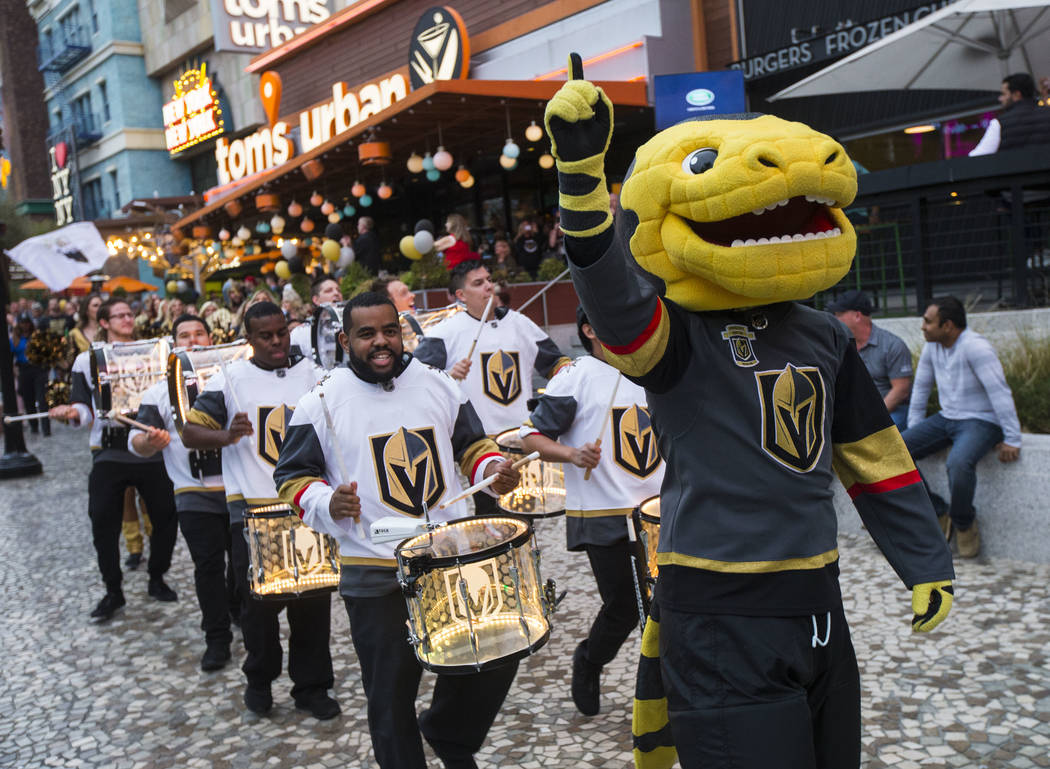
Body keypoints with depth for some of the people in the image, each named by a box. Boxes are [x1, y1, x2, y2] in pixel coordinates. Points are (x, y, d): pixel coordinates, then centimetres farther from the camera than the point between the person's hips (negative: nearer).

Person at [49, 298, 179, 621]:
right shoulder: (87, 360, 9)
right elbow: (85, 407, 3)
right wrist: (73, 413, -19)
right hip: (109, 451, -1)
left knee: (165, 515, 2)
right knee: (103, 522, -3)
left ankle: (157, 579, 22)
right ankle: (113, 591, 12)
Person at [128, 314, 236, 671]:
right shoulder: (160, 392, 6)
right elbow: (136, 443, -2)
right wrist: (151, 441, -25)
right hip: (195, 497, -1)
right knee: (208, 568, 0)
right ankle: (217, 639, 12)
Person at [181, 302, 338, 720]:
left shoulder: (314, 376, 7)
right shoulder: (230, 380, 1)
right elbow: (190, 432, 0)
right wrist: (226, 436, -19)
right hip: (253, 509, -1)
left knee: (313, 599, 5)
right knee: (260, 601, 4)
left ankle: (311, 686, 21)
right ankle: (259, 679, 28)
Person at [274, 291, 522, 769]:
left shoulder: (437, 385, 5)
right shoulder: (321, 402, -5)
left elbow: (471, 444, 16)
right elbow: (292, 476, 1)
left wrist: (492, 469, -6)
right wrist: (327, 503, -19)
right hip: (374, 575, -3)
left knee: (496, 660, 7)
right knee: (391, 698, 6)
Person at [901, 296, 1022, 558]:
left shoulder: (974, 347, -21)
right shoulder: (931, 347, 4)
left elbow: (1000, 393, -22)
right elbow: (921, 388, 16)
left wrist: (1012, 440, -21)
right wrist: (914, 430, 17)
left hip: (981, 421, -8)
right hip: (945, 419, 8)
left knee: (959, 463, -37)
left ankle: (964, 523, -8)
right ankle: (939, 514, -1)